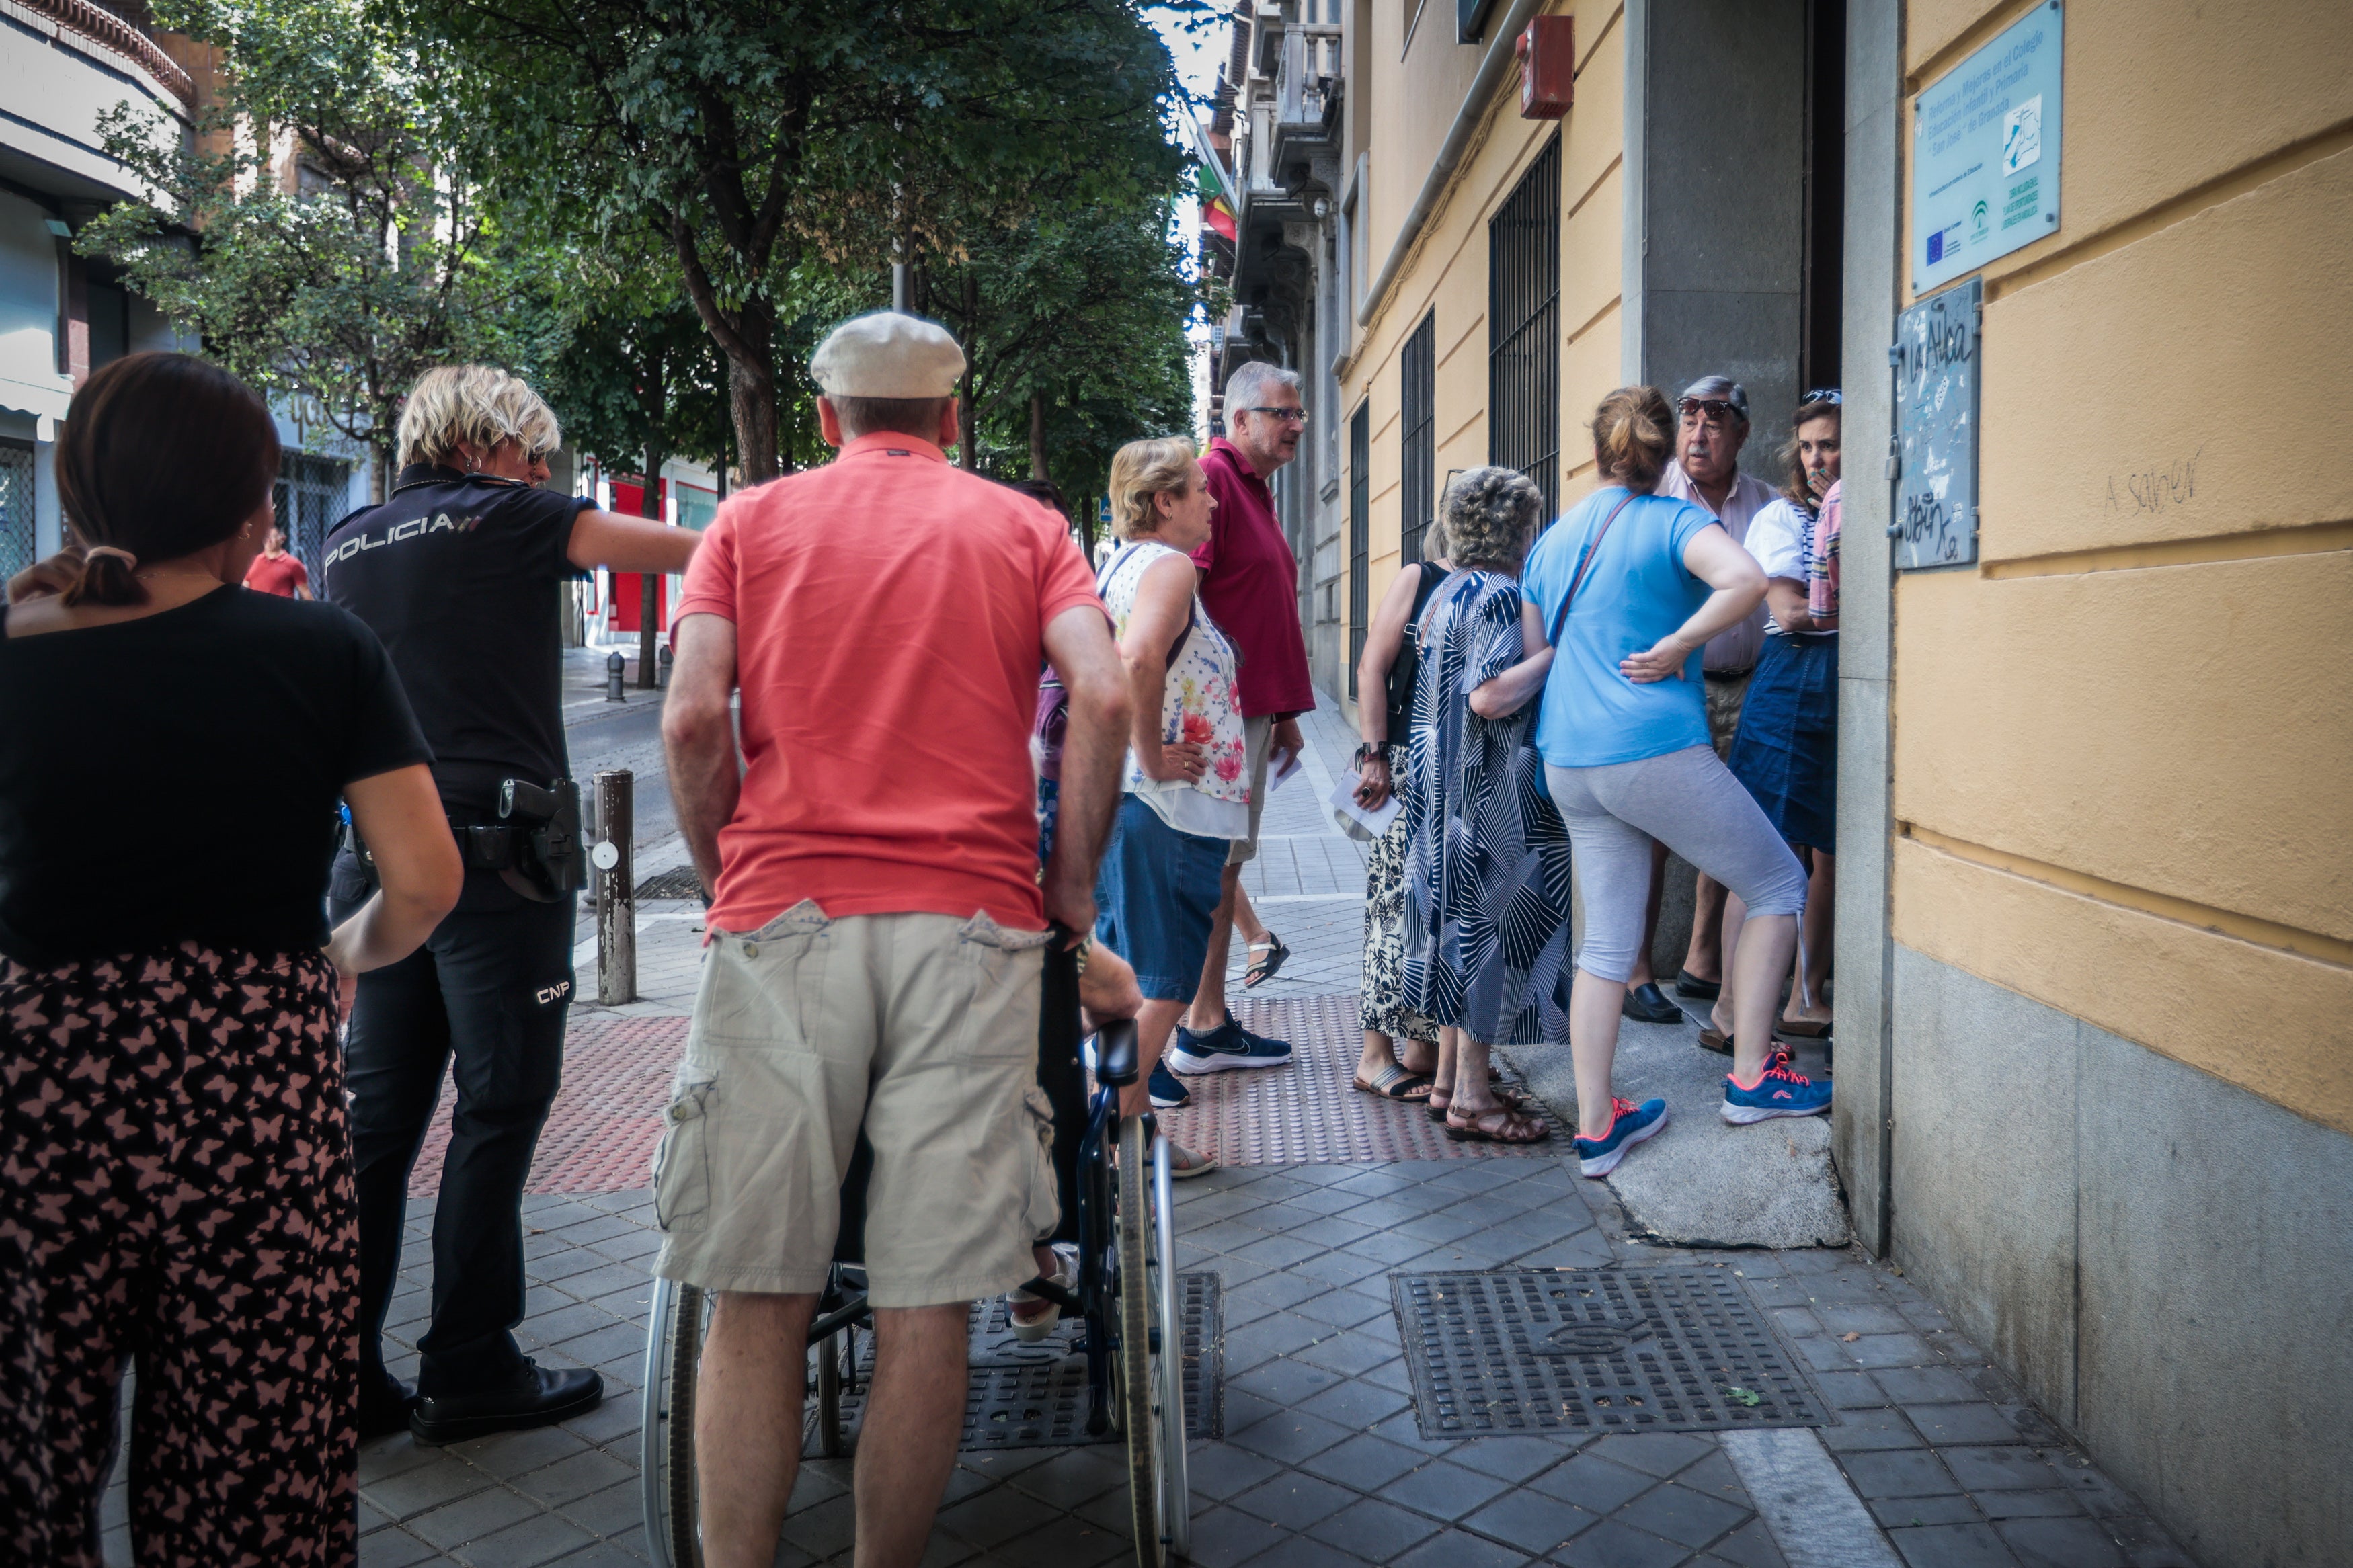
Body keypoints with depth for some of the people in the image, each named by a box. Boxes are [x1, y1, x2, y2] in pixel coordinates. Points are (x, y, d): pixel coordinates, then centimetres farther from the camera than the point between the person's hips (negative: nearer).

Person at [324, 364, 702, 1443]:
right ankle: (467, 1370, 6)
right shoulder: (500, 518, -4)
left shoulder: (347, 543, 16)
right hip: (496, 852, -7)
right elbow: (686, 551, -2)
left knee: (379, 1111, 11)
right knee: (499, 1108, 0)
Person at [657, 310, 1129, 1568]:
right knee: (926, 1307, 5)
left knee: (758, 1299, 5)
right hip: (970, 920, 0)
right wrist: (1072, 876, 7)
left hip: (784, 914, 1)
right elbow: (1102, 698, -2)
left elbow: (692, 720, 1)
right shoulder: (1024, 527, 14)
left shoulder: (753, 520, 14)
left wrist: (725, 872, 14)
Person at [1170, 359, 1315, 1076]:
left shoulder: (1256, 489, 20)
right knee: (1212, 863, -5)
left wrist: (1285, 715, 24)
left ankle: (1211, 1023, 18)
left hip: (1253, 710, 10)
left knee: (1224, 860, 11)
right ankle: (1201, 1030, 4)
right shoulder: (1211, 478, -11)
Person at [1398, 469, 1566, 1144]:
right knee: (1490, 923, -3)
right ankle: (1471, 1097, 3)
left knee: (1461, 923, 14)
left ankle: (1450, 1080, 21)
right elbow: (1492, 696, -25)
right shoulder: (1497, 596, -15)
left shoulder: (1447, 593, 14)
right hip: (1491, 796, -10)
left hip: (1449, 790, 10)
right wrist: (1560, 649, -19)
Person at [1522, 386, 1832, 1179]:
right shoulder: (1673, 520, -5)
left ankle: (1596, 1128, 13)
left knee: (1606, 940, 12)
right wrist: (1673, 648, -17)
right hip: (1655, 752, -7)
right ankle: (1751, 1077, 12)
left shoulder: (1551, 541, 14)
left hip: (1568, 763, 7)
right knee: (1779, 886, 11)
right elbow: (1746, 581, -26)